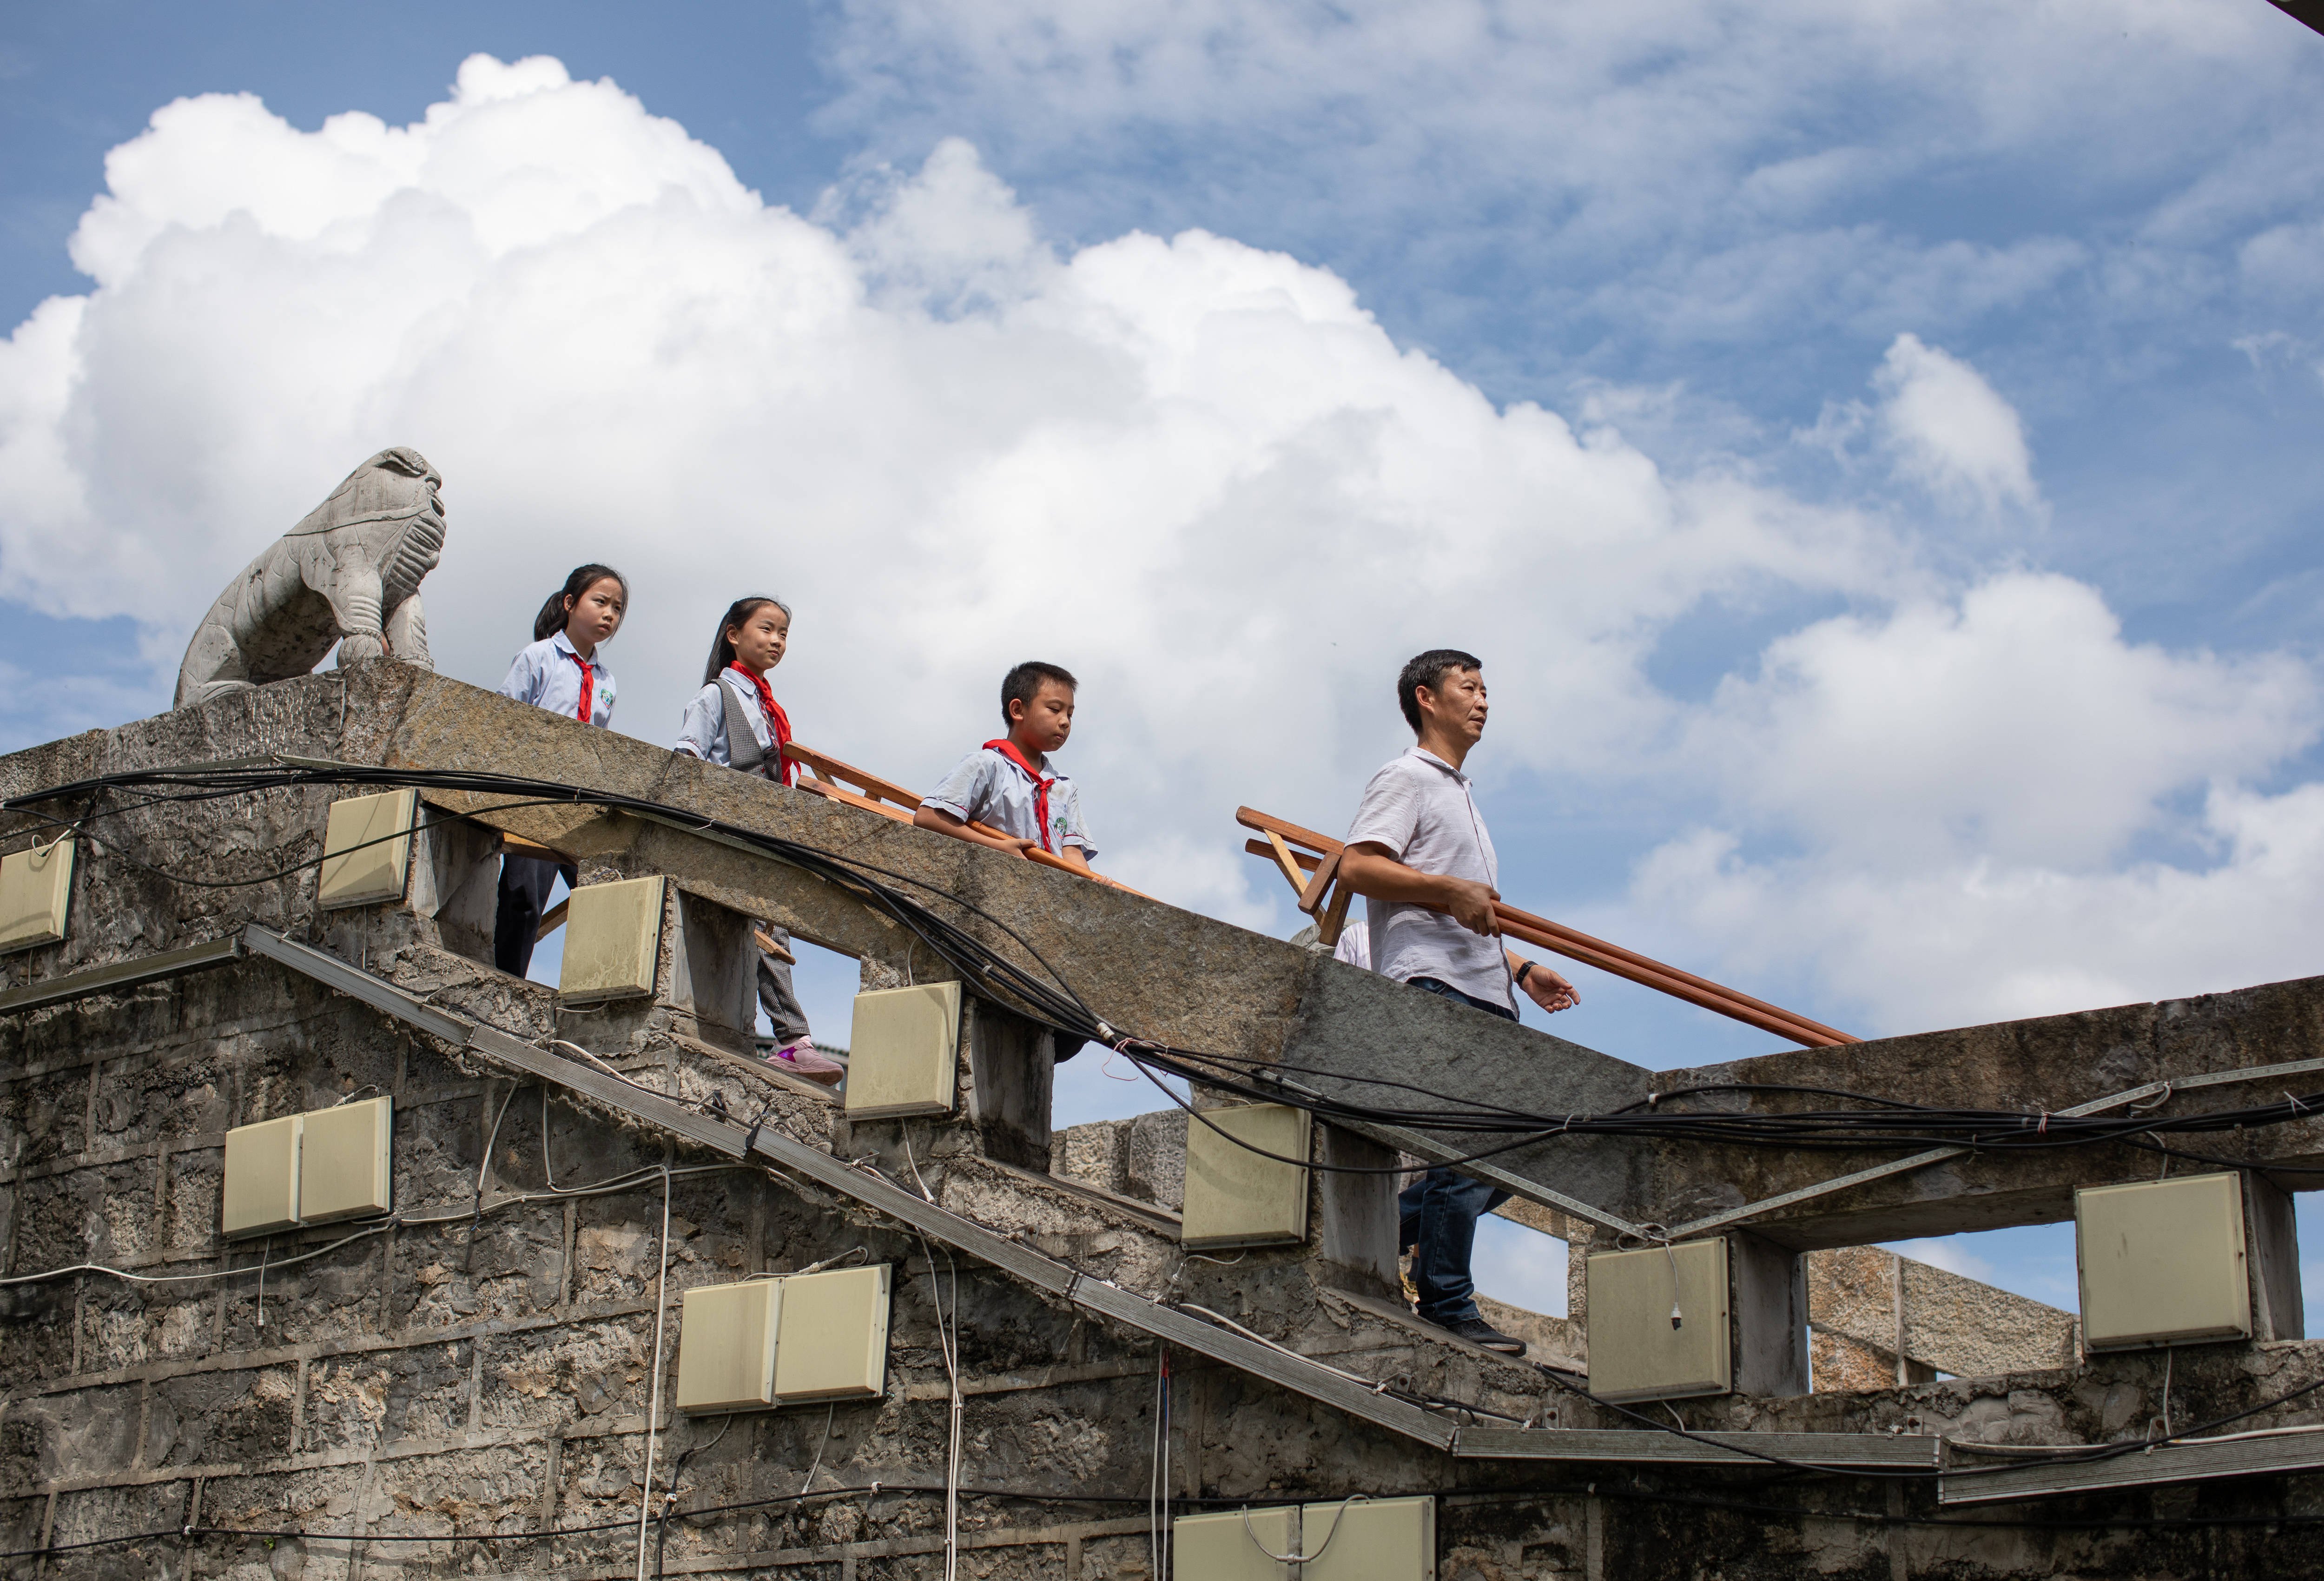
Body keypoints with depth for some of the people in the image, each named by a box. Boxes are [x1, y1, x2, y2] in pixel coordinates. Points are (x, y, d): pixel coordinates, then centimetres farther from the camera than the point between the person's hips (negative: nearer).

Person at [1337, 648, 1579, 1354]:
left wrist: (1519, 969, 22)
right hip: (1434, 986, -9)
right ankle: (1447, 1305, -7)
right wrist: (1450, 889, -19)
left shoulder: (1459, 793, 30)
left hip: (1481, 993, 9)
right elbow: (1356, 866, -15)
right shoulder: (1407, 778, 1)